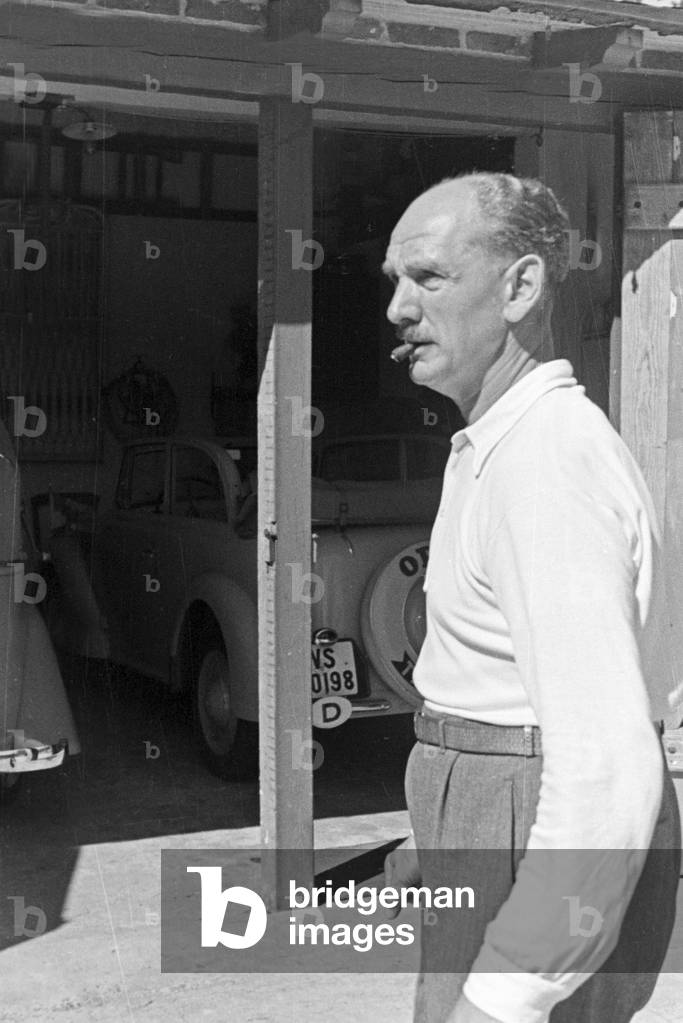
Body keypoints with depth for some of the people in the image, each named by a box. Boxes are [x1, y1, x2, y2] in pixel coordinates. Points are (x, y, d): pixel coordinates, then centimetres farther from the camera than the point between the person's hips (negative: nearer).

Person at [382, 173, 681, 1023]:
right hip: (507, 842, 10)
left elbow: (610, 767, -29)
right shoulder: (510, 444, 11)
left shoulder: (548, 464, -22)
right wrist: (448, 846, 26)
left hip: (544, 869, -10)